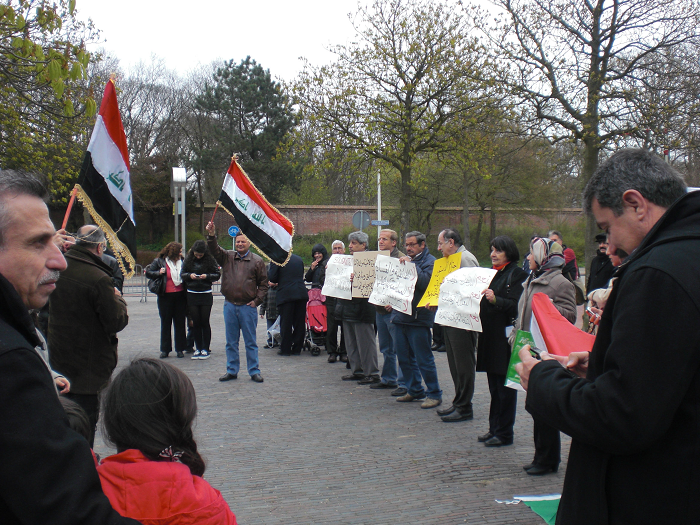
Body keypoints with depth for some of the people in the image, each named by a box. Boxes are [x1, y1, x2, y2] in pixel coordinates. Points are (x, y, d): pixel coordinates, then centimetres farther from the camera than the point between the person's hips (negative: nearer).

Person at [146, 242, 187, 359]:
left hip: (180, 295, 2)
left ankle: (180, 349, 13)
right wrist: (158, 273, -13)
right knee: (165, 323, 6)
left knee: (180, 323, 5)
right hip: (166, 296, -2)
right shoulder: (159, 261, -1)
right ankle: (165, 350, 13)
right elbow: (148, 273, 2)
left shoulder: (182, 262, 6)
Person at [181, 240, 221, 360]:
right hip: (192, 295, 2)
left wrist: (207, 276, -17)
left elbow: (217, 274, -1)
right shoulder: (188, 260, 3)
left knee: (205, 322, 1)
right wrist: (189, 275, -12)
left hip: (206, 295, -2)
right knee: (196, 323, 5)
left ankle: (206, 349, 9)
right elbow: (182, 273, 8)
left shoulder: (210, 260, -3)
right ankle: (198, 348, 13)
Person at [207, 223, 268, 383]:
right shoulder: (227, 257, 10)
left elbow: (263, 284, 4)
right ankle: (231, 371, 18)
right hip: (230, 305, 3)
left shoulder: (257, 261, 2)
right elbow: (214, 250, -5)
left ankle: (254, 371, 12)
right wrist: (211, 235, -22)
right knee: (231, 341, 9)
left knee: (250, 342, 4)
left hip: (248, 307, -3)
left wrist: (256, 301, -5)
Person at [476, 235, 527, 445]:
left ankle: (504, 433, 5)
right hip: (489, 335, 8)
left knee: (504, 386, -2)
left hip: (505, 336, -8)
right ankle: (494, 428, 21)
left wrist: (495, 299, -30)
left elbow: (515, 306, -18)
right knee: (494, 386, 13)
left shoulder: (516, 274, -8)